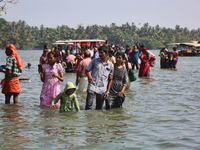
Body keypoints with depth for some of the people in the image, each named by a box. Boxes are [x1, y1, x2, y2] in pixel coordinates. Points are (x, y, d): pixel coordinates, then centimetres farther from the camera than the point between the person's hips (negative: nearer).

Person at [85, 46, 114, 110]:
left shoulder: (111, 65, 9)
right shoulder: (94, 61, 8)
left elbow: (110, 80, 12)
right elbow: (87, 70, 9)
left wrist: (107, 91, 5)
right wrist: (89, 76, -15)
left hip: (102, 90, 1)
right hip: (92, 87, -1)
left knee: (99, 108, 5)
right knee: (88, 106, -9)